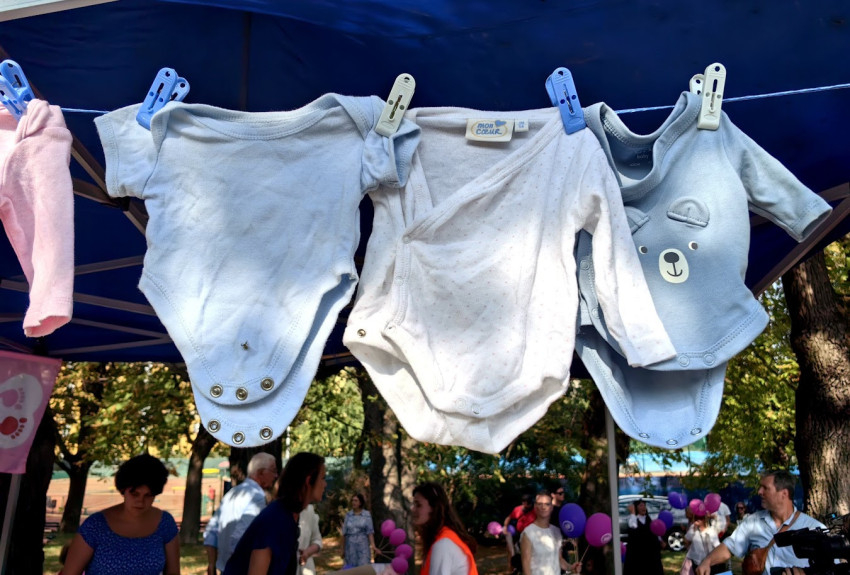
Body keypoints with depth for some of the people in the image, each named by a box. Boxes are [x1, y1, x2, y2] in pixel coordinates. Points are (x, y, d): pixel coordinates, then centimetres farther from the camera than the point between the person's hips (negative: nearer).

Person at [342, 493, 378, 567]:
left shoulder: (367, 514, -1)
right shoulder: (348, 515, 5)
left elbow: (370, 531, -5)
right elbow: (344, 533, 8)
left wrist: (373, 545, -18)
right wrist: (343, 549, 8)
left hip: (363, 546, -2)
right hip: (350, 547, 2)